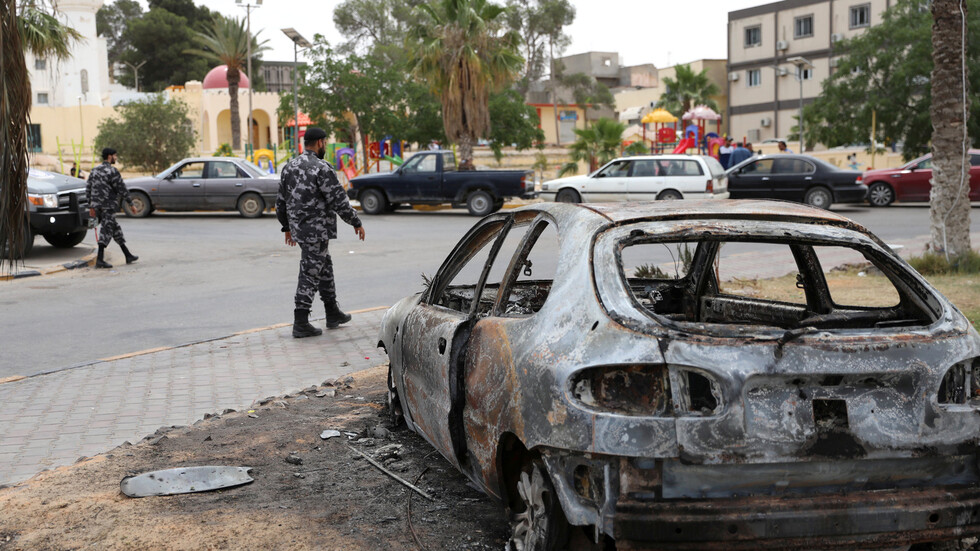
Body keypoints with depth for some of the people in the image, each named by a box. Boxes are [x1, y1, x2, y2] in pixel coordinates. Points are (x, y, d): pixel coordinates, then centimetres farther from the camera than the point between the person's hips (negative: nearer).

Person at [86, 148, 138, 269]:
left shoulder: (94, 170, 13)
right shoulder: (112, 171, -11)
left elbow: (88, 189, 14)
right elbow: (122, 189, -10)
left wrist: (91, 206, 18)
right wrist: (131, 204, -3)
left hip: (97, 206, 8)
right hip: (108, 206, -8)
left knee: (116, 229, 14)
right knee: (106, 231, -7)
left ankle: (128, 255, 19)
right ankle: (100, 260, -11)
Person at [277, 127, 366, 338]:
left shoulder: (289, 167, 9)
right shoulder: (322, 168, -16)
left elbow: (281, 201, 15)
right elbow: (339, 201, -17)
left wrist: (287, 227, 25)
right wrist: (356, 223, -6)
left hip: (298, 228, 8)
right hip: (316, 231, -8)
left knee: (325, 267, 20)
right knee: (310, 274, -4)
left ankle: (333, 314, 29)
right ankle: (300, 324, -1)